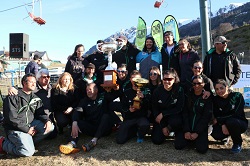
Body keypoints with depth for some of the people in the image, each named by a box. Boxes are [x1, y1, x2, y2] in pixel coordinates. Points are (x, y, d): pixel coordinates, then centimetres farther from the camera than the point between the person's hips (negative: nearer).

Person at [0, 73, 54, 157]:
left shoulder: (35, 98, 10)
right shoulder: (13, 97, -10)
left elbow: (40, 112, 9)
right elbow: (11, 118, -16)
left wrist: (47, 120, -14)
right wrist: (27, 129, -17)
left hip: (31, 124, 7)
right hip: (16, 128, -7)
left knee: (50, 127, -13)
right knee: (28, 151, -25)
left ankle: (28, 141, -7)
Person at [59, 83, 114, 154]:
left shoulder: (103, 97, 7)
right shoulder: (84, 101, 11)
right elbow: (77, 111, -9)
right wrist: (74, 123, -27)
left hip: (104, 128, -2)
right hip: (90, 128, 3)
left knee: (106, 116, -29)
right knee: (77, 122, -18)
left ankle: (94, 141, -42)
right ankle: (72, 143, -45)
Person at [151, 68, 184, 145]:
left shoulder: (179, 90, -13)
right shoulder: (157, 91, -9)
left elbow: (179, 108, -12)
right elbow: (155, 109, -5)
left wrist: (163, 114, -18)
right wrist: (163, 126, -10)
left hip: (174, 116, -1)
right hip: (160, 118, 1)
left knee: (175, 122, -37)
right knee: (157, 140, -12)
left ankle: (170, 129, -1)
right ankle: (164, 129, 20)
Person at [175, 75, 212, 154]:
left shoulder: (207, 98, -3)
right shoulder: (188, 95, 3)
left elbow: (206, 117, -7)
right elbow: (184, 113, -2)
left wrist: (197, 132, -14)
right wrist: (186, 130, -13)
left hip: (201, 127, -1)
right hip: (187, 126, 2)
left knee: (202, 149, -19)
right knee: (178, 145, -14)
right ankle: (189, 138, 15)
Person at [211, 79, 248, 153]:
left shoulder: (237, 96, -14)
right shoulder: (216, 99, -3)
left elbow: (236, 114, -20)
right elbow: (216, 116, -5)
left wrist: (218, 120, -17)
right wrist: (222, 125, -26)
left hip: (240, 123, -3)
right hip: (223, 124, 3)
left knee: (231, 122, -37)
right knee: (216, 135, -27)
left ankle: (238, 144, -8)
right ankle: (226, 136, 11)